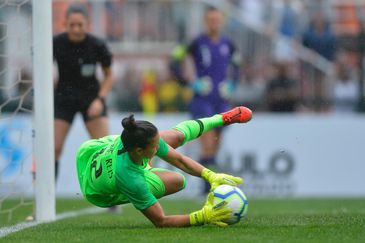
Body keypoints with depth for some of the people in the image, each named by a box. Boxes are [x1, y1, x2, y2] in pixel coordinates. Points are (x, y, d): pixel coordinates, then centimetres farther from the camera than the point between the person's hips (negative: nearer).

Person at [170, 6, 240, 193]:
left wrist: (232, 83, 12)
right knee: (208, 145, -15)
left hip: (222, 100, 5)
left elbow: (235, 65, 27)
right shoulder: (197, 43, -5)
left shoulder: (227, 45, 8)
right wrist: (189, 83, -8)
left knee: (215, 146, 8)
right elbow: (174, 63, -2)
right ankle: (209, 183, -12)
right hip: (202, 100, -5)